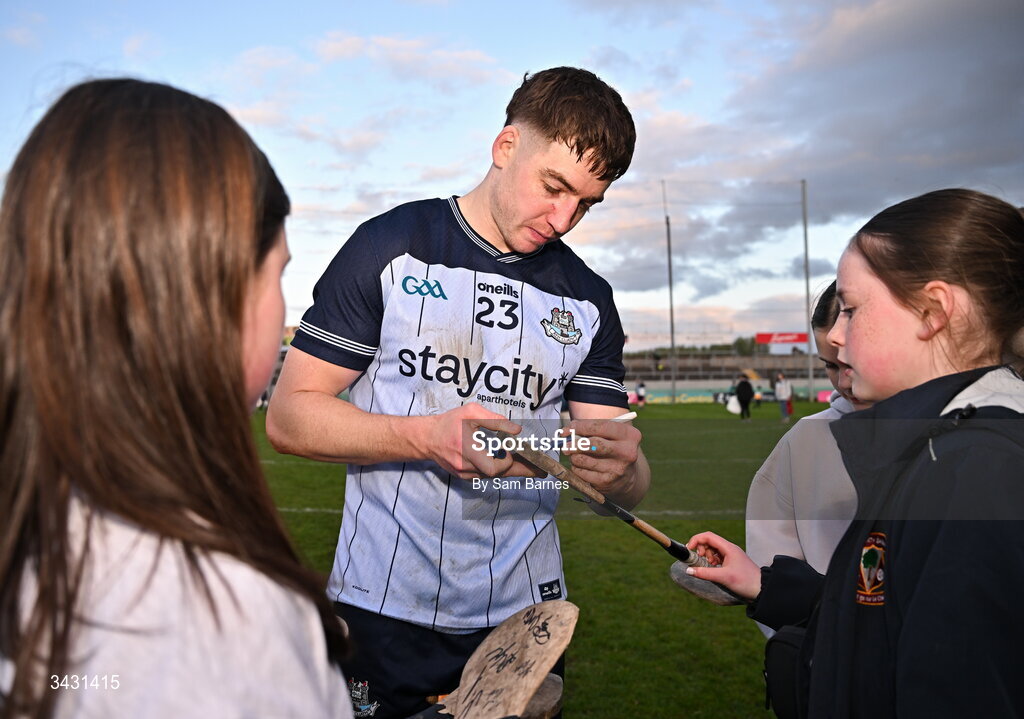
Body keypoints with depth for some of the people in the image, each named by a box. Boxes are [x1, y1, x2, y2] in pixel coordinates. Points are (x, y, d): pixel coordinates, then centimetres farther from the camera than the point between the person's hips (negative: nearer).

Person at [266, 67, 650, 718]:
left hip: (525, 613, 4)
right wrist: (428, 437, -23)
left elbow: (628, 489, 4)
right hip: (384, 612, -3)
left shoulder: (588, 300, 5)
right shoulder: (391, 248, -5)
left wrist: (621, 467, -21)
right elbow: (287, 417, -8)